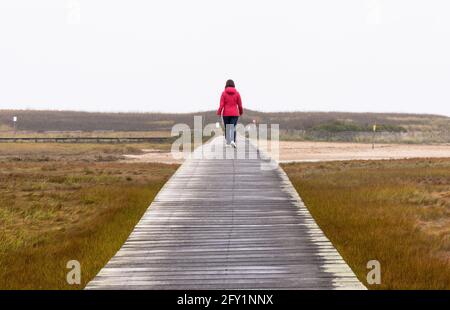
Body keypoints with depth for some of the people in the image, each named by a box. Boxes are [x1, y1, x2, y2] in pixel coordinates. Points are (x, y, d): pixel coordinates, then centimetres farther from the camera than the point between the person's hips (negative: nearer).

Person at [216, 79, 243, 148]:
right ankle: (233, 141, -25)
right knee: (233, 128, -4)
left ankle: (228, 141, 21)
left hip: (226, 113, 0)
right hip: (235, 114, 0)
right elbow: (240, 104, 2)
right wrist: (241, 111, 19)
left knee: (227, 128, 13)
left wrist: (219, 112, 3)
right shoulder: (237, 93, -1)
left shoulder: (224, 93, -4)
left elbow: (221, 104, -8)